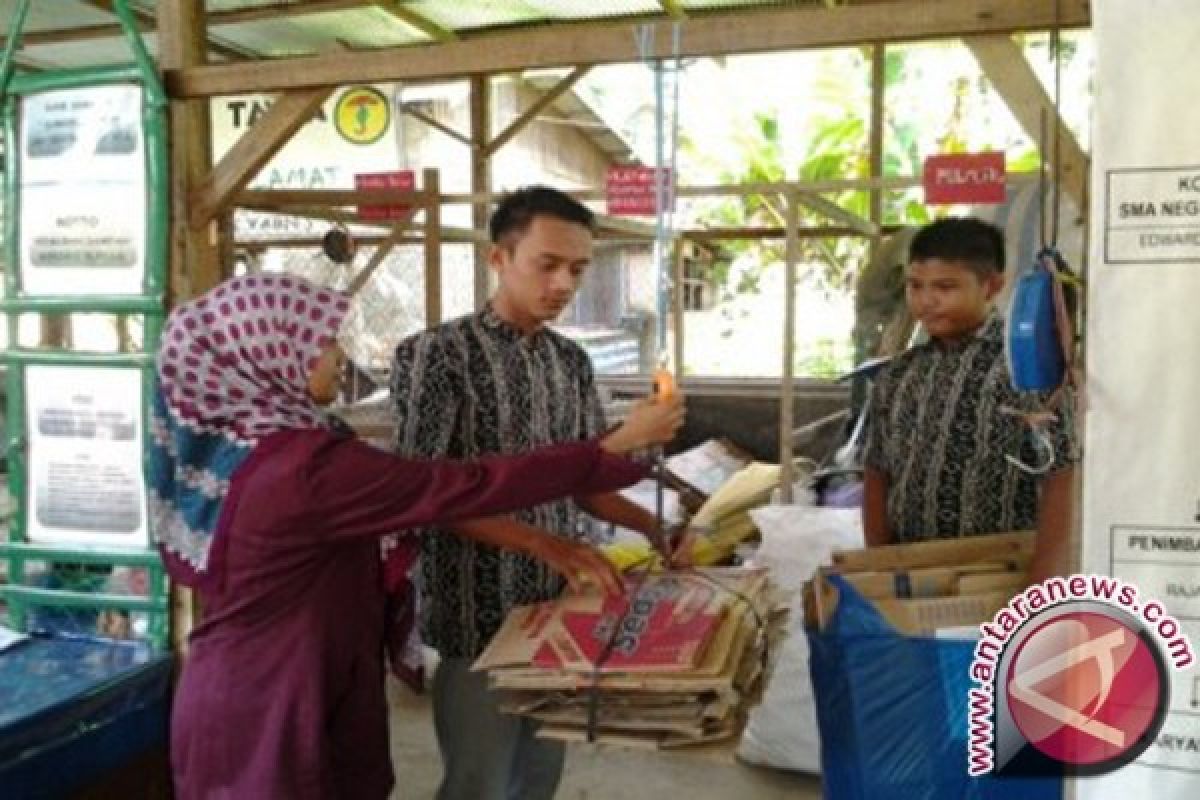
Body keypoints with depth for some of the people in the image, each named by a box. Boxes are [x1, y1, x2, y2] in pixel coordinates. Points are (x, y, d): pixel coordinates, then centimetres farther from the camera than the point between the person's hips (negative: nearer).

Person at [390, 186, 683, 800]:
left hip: (558, 606, 6)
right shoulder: (439, 354, -12)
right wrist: (545, 541, -27)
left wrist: (652, 527, -6)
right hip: (481, 613, -6)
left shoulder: (572, 361, 7)